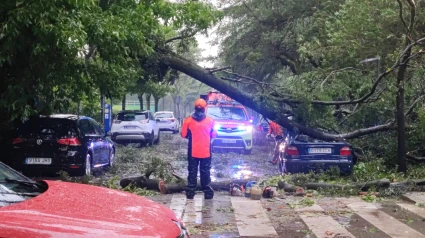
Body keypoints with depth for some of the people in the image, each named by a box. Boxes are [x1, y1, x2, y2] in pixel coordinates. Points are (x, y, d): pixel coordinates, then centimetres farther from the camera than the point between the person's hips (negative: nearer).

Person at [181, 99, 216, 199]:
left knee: (192, 172, 9)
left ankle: (190, 192, 8)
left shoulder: (188, 120, -6)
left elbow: (184, 135, -1)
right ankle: (207, 192, 9)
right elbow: (213, 135, 3)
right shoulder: (210, 120, -6)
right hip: (206, 152, 0)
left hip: (193, 152, 0)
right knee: (205, 172, 8)